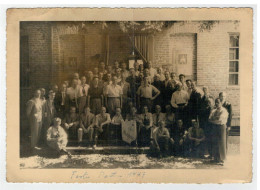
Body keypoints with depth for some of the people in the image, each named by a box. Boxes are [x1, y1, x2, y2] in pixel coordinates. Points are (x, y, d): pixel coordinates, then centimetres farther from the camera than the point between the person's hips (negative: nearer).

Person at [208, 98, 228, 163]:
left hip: (221, 127, -5)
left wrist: (213, 119, -3)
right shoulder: (213, 111, 15)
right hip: (214, 128, 5)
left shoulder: (224, 110, -2)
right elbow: (209, 119, 5)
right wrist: (216, 118, -10)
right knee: (214, 142, 5)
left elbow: (220, 119, -15)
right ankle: (215, 157, 13)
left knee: (221, 142, -4)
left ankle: (221, 158, 2)